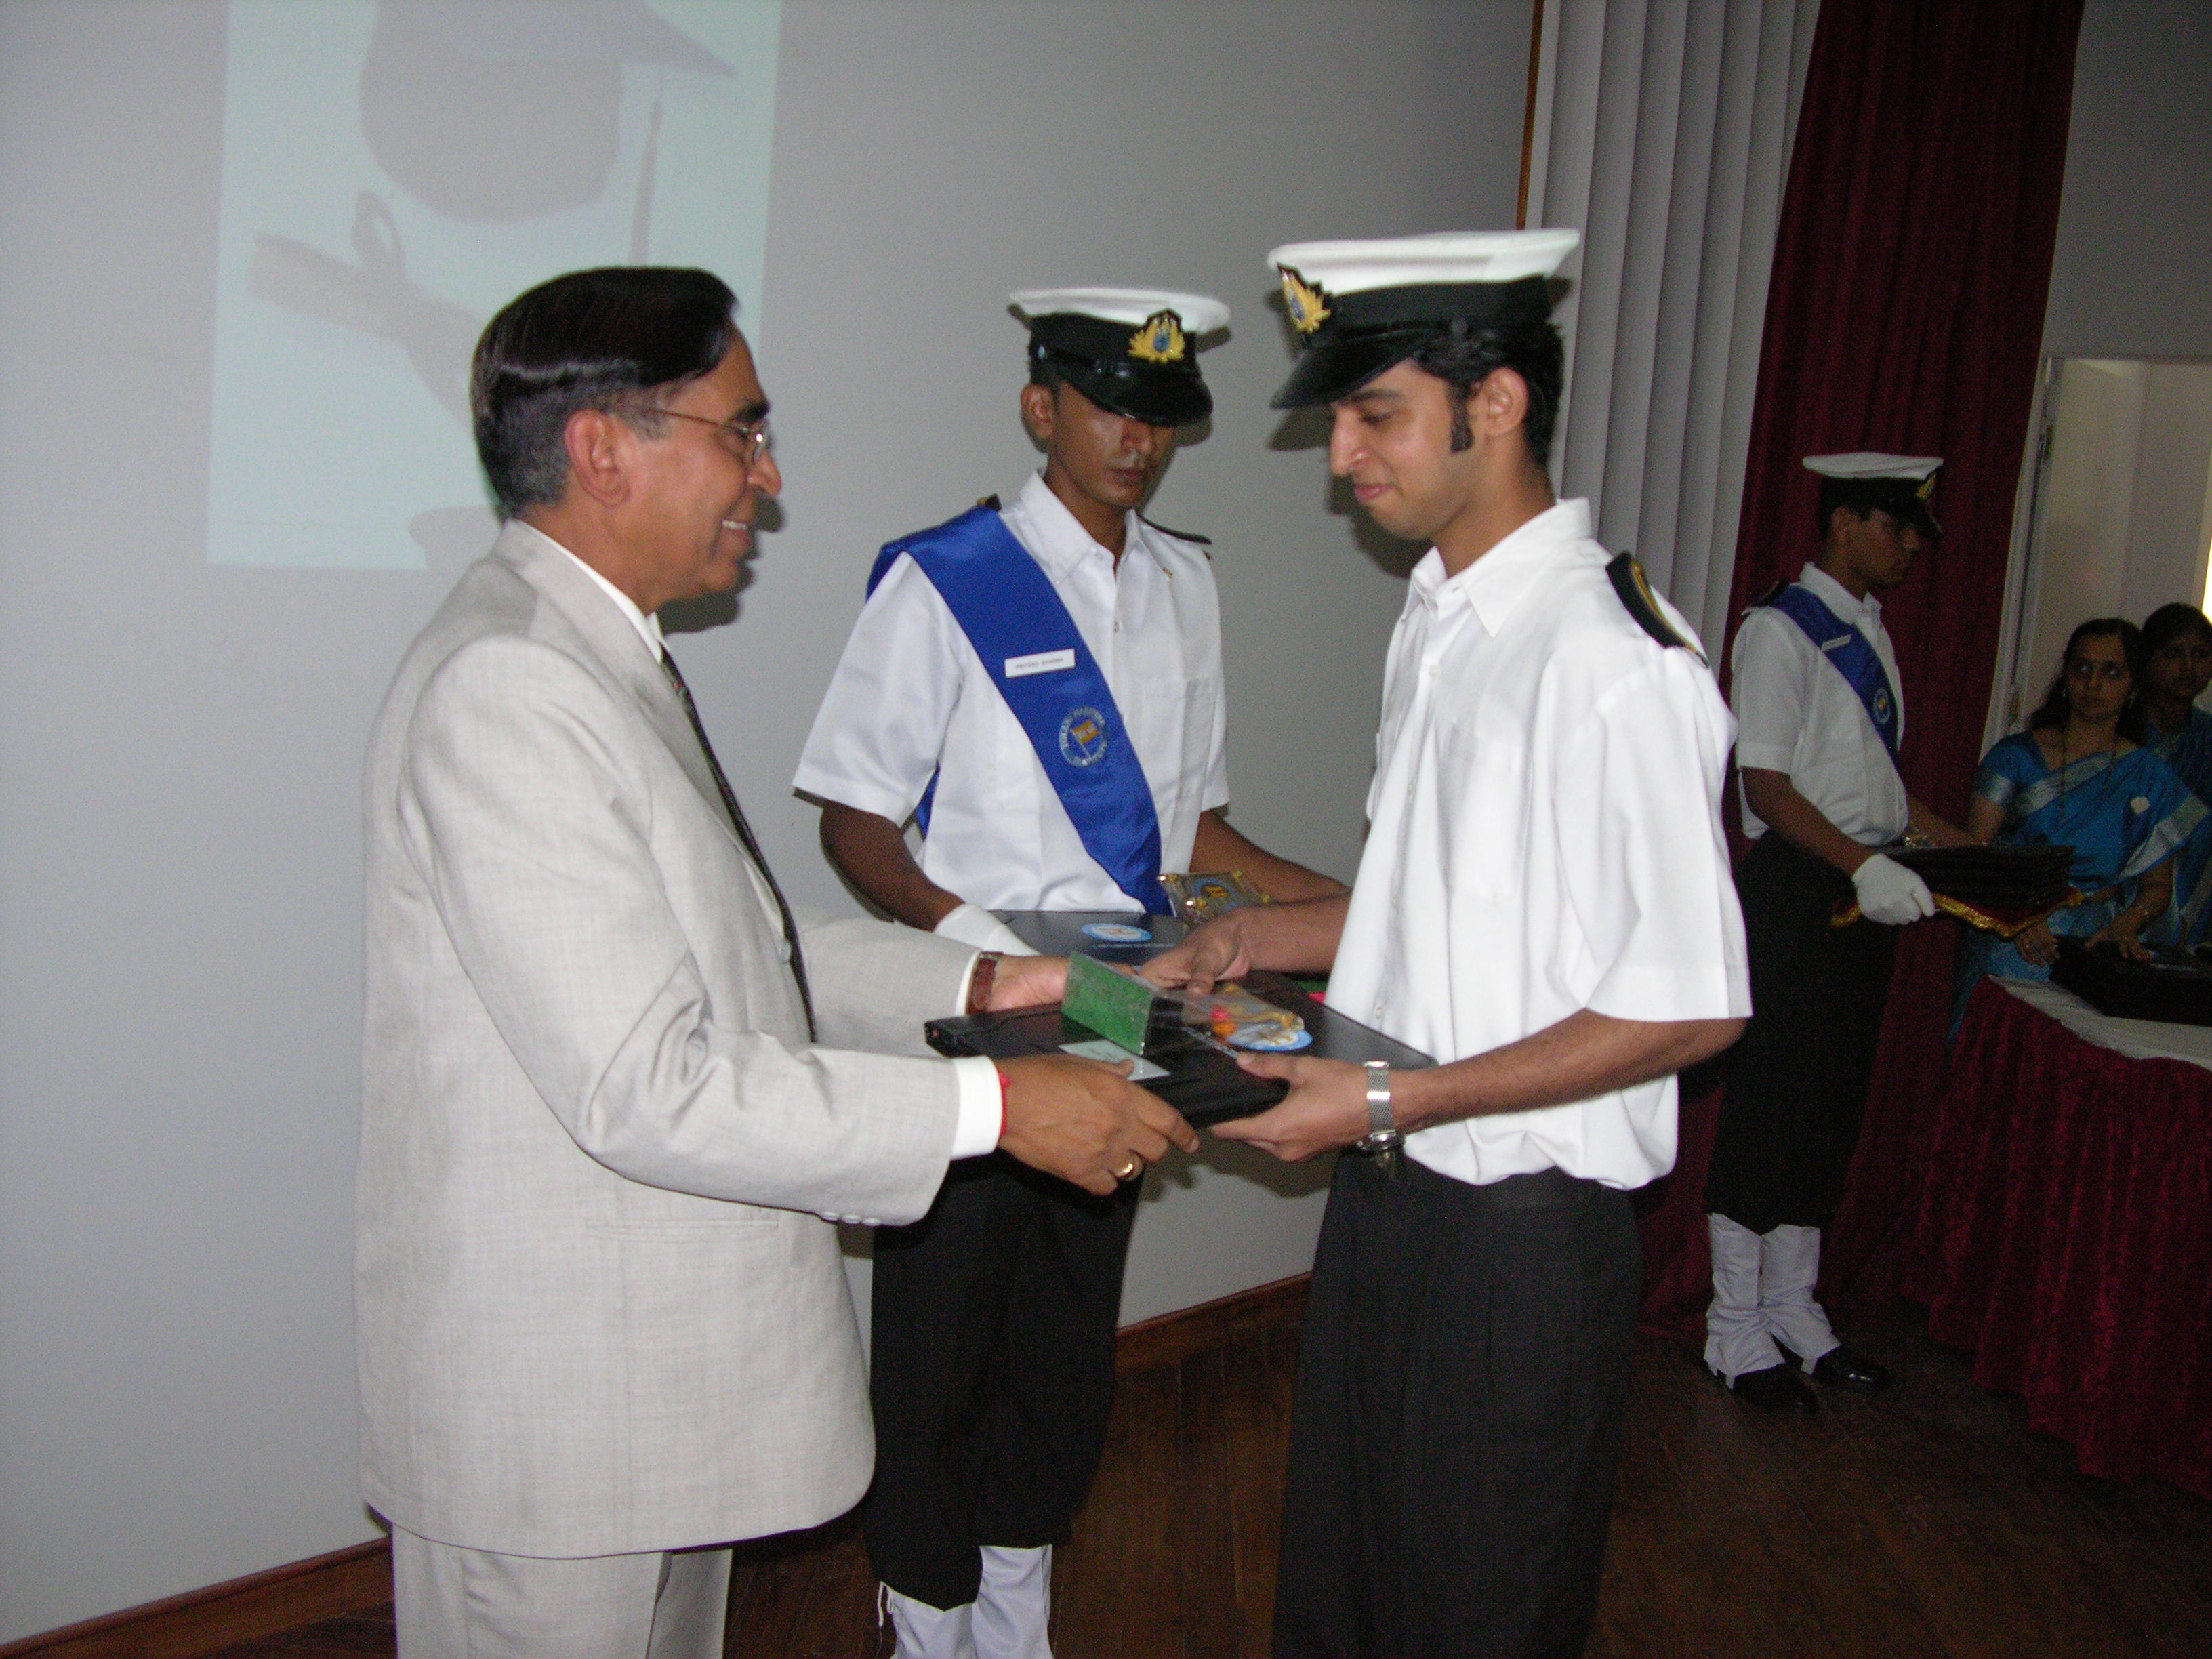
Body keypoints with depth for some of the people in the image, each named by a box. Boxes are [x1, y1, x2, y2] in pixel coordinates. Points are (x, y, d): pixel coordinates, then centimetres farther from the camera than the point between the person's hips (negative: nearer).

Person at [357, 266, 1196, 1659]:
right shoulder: (505, 689, -24)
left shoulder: (602, 657, 10)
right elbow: (647, 1088, -28)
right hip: (558, 1406, -10)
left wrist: (976, 985, 6)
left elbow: (725, 942, 16)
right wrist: (995, 1105, -24)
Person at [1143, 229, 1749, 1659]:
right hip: (1387, 1189, 8)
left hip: (1521, 1227, -8)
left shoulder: (1613, 662, -22)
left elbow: (1692, 1005, -21)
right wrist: (1264, 938, 6)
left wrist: (1389, 1101, -20)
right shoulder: (1440, 621, 8)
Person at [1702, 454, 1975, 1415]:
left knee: (1832, 1106, 13)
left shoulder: (1871, 632, 18)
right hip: (1796, 887, -9)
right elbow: (1767, 782, -16)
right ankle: (1736, 1333, 8)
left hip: (1865, 889, 9)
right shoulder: (1780, 629, -10)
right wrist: (1861, 864, -26)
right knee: (1769, 1106, -3)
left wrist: (1964, 851, 15)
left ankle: (1793, 1311, 25)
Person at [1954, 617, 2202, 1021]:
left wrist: (2126, 927, -10)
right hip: (2011, 937, -1)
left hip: (2097, 939, 1)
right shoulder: (2016, 755, 8)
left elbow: (2157, 886, 13)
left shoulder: (2149, 775, 12)